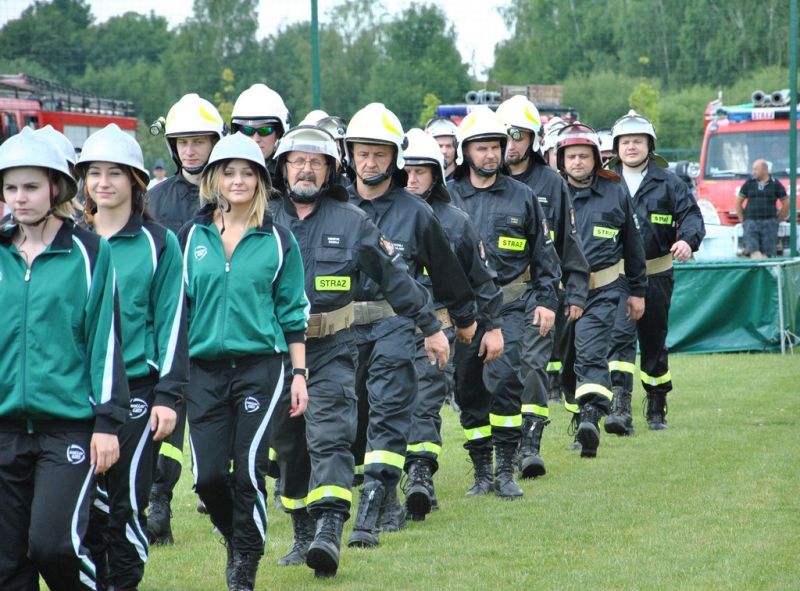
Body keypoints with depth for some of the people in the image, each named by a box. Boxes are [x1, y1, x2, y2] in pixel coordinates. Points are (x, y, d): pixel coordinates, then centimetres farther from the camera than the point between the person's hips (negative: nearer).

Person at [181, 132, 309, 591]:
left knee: (249, 471, -7)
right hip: (206, 368, 2)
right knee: (208, 475, -3)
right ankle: (235, 538, 27)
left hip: (260, 364, -2)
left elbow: (294, 311, 6)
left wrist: (299, 373, 2)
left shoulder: (277, 240, 3)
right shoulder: (192, 237, 7)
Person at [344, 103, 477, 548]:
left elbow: (446, 270, 15)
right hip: (343, 327, 3)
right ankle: (388, 503, 26)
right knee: (354, 418, 9)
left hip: (394, 324, -3)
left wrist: (464, 317, 25)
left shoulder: (414, 212, 4)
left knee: (388, 414, -14)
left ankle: (371, 514, -21)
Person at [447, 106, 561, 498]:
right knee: (469, 390, 4)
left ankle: (505, 470, -10)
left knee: (505, 379, -16)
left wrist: (547, 301, 6)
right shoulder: (447, 198, 5)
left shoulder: (521, 197, 8)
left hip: (510, 306, -1)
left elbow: (544, 253, 13)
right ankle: (481, 471, 15)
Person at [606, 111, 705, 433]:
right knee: (620, 336, -18)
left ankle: (656, 409, 27)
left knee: (654, 342, 12)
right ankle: (620, 408, -26)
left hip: (656, 275, 1)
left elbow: (691, 215, -2)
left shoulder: (668, 183, 6)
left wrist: (687, 240, -23)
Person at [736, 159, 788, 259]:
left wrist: (778, 219, 7)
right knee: (754, 254, -15)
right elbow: (738, 202, 15)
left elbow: (786, 203, 10)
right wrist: (743, 219, 9)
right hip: (751, 223, 1)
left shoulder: (776, 184, 4)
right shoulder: (749, 184, 8)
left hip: (769, 223, -1)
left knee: (767, 254, -9)